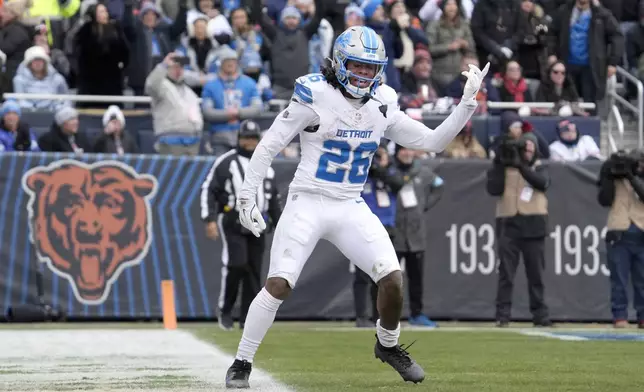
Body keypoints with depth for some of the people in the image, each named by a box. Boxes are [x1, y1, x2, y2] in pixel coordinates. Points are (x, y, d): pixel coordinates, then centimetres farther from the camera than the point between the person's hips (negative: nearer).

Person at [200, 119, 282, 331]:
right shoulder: (226, 162, 0)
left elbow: (274, 199, 24)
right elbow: (208, 190, -4)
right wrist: (210, 220, -14)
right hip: (232, 223, -5)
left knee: (254, 270, 1)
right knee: (236, 264, -19)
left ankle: (248, 319, 5)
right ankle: (225, 310, -3)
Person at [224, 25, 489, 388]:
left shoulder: (383, 104, 4)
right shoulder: (315, 96, -12)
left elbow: (432, 141, 10)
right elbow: (269, 146, -7)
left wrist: (468, 102, 2)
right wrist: (247, 197, -9)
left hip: (351, 209, 4)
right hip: (307, 204, -4)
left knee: (393, 278, -9)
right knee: (279, 285, -14)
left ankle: (388, 345, 19)